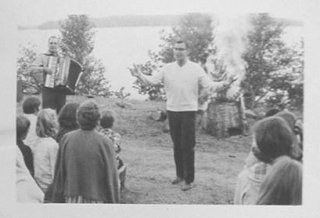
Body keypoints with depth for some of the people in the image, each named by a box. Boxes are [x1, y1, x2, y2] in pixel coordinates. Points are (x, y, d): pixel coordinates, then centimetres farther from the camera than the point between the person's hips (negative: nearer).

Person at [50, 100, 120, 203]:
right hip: (96, 199, -3)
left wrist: (56, 200, 13)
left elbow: (59, 174, 2)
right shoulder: (104, 143, -13)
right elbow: (111, 178, -8)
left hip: (71, 199, 3)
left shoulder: (66, 139, -5)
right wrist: (113, 201, 3)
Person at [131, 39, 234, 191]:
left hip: (188, 111, -3)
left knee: (188, 147, -2)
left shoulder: (196, 69, -1)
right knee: (177, 145, 14)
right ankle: (180, 174, 28)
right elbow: (152, 80, 1)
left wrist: (221, 85, -25)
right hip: (172, 110, 4)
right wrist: (140, 76, -17)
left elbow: (208, 85, -6)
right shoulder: (167, 69, 6)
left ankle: (189, 180, 6)